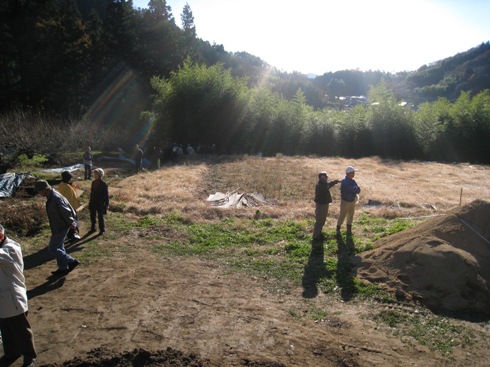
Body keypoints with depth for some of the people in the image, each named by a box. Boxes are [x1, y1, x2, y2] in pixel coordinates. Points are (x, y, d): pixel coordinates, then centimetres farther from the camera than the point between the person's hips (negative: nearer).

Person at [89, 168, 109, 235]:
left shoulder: (104, 184, -15)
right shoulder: (93, 182, 3)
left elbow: (106, 195, -12)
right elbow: (92, 193, 11)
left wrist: (106, 205, -12)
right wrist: (90, 202, 13)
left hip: (100, 204, -6)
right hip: (93, 203, 6)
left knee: (100, 217, 4)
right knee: (92, 216, 14)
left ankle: (102, 230, 19)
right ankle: (93, 228, 31)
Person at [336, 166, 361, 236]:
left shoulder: (352, 181, 5)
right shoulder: (344, 182, -21)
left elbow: (358, 190, -3)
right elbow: (353, 190, -27)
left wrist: (355, 190, -20)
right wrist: (356, 189, -9)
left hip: (352, 201, 7)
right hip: (345, 201, -7)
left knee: (350, 216, 14)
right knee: (342, 216, -1)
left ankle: (349, 230, 25)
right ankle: (338, 230, 10)